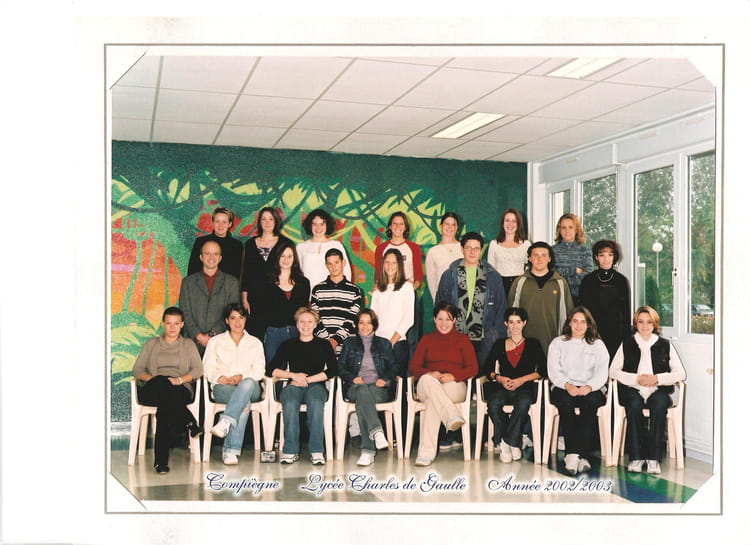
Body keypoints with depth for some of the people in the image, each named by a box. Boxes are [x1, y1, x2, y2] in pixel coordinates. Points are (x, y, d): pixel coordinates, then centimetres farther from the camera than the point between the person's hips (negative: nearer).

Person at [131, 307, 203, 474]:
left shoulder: (188, 344, 22)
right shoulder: (151, 343, 25)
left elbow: (198, 369, 7)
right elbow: (137, 369, 14)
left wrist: (180, 379, -13)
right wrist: (151, 378, -8)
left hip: (181, 391, 0)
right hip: (152, 391, 1)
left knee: (166, 403, -39)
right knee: (161, 382, -40)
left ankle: (160, 460, -37)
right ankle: (190, 423, -34)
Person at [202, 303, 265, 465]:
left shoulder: (255, 343, 22)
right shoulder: (215, 341, 22)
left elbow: (259, 370, 9)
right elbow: (208, 368, 9)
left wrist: (241, 377, -11)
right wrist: (220, 378, -13)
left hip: (250, 386, 1)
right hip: (223, 387, -1)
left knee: (247, 384, -41)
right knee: (245, 401, -38)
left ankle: (226, 422, -53)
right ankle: (232, 450, -45)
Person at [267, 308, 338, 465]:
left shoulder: (324, 345, 16)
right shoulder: (288, 345, 18)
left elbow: (333, 370, 1)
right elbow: (271, 370, 9)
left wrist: (307, 379, -7)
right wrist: (293, 375, -5)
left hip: (316, 385, -1)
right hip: (294, 386, 1)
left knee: (316, 402, -36)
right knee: (290, 403, -35)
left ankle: (316, 451, -34)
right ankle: (291, 451, -31)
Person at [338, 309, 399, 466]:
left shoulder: (384, 344, 24)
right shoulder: (349, 343, 23)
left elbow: (394, 367, 16)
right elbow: (341, 367, 13)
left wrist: (384, 379, -5)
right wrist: (353, 378, -6)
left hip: (378, 388, 0)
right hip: (355, 387, 0)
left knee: (362, 401, -37)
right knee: (362, 391, -39)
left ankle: (368, 451, -49)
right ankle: (377, 431, -59)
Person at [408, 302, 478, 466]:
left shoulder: (462, 339, 17)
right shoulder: (427, 339, 21)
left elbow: (473, 368, 6)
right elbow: (413, 366, 11)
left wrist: (452, 376, -15)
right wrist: (429, 374, -13)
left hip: (455, 386, -1)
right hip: (426, 387, 2)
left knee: (432, 401, -38)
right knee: (427, 380, -39)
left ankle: (427, 452, -45)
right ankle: (452, 416, -54)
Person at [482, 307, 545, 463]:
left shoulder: (532, 344, 14)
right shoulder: (499, 344, 19)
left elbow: (542, 370, 4)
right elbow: (487, 369, 14)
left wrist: (521, 380, -9)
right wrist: (499, 378, -7)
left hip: (525, 387, -1)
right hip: (503, 387, 2)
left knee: (523, 403, -37)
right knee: (493, 404, -33)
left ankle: (506, 442, -24)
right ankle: (513, 444, -23)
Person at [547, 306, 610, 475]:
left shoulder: (597, 344, 18)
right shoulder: (558, 343, 17)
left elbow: (602, 371, 3)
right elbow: (553, 370, 4)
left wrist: (589, 387, -18)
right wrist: (567, 385, -17)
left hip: (591, 389, 0)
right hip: (563, 388, 0)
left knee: (590, 402, -35)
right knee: (564, 402, -35)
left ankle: (574, 455, -39)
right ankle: (580, 457, -40)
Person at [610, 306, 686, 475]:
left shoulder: (665, 345, 13)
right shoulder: (627, 344, 13)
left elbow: (680, 373, 7)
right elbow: (613, 371, 5)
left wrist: (657, 378, -8)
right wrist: (637, 379, -8)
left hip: (658, 391, 0)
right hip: (633, 391, 0)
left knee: (659, 404, -34)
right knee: (634, 405, -34)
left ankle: (653, 458, -31)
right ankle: (635, 457, -30)